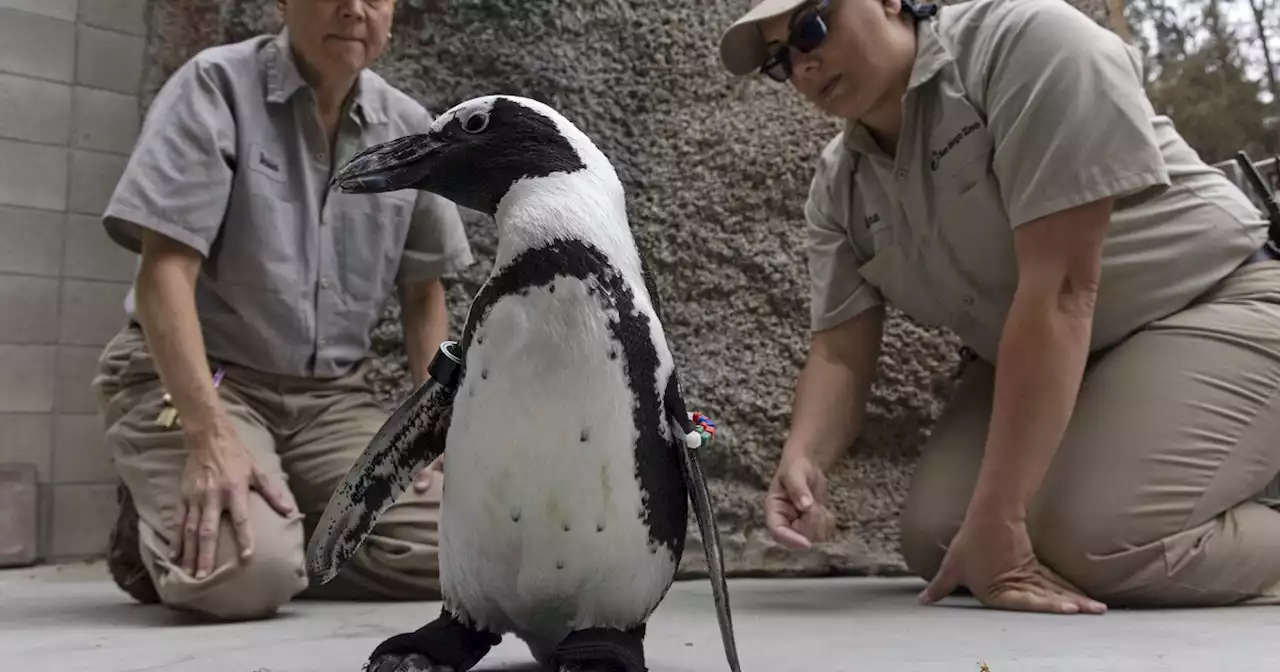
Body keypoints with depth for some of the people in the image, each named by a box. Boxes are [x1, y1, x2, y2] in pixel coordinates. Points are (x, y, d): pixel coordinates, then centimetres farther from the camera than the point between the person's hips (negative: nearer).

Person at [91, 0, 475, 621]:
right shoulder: (215, 87, -9)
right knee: (245, 575, -28)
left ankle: (283, 530, 10)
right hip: (188, 379, -4)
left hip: (332, 395, 4)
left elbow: (424, 294, 12)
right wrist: (210, 436, -28)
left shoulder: (411, 131, 4)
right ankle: (159, 531, 7)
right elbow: (165, 269, -17)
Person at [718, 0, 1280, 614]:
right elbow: (840, 349, -5)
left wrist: (998, 517, -33)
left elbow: (1062, 287, -30)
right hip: (1033, 365, 6)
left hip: (1212, 306, -6)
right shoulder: (837, 187, -3)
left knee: (1096, 544, -28)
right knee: (934, 542, -11)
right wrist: (802, 458, -28)